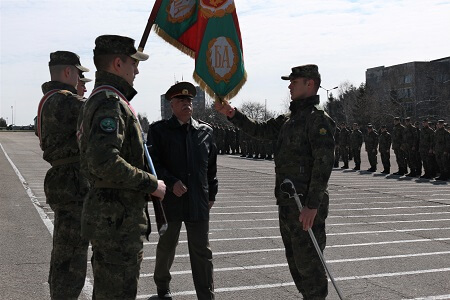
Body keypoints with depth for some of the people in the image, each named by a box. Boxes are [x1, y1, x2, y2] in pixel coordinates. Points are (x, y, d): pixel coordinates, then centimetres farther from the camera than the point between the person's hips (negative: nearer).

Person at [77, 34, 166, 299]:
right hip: (118, 219, -11)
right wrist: (151, 184, -19)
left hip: (108, 215, 11)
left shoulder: (98, 100, 17)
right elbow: (105, 163, -30)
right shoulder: (110, 102, -17)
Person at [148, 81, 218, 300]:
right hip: (170, 200, -1)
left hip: (198, 202, 2)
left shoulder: (205, 131, 7)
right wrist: (171, 183, -18)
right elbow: (153, 162, -7)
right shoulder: (159, 130, -1)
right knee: (166, 246, 16)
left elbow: (212, 166, 11)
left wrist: (211, 194, 11)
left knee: (202, 252, 4)